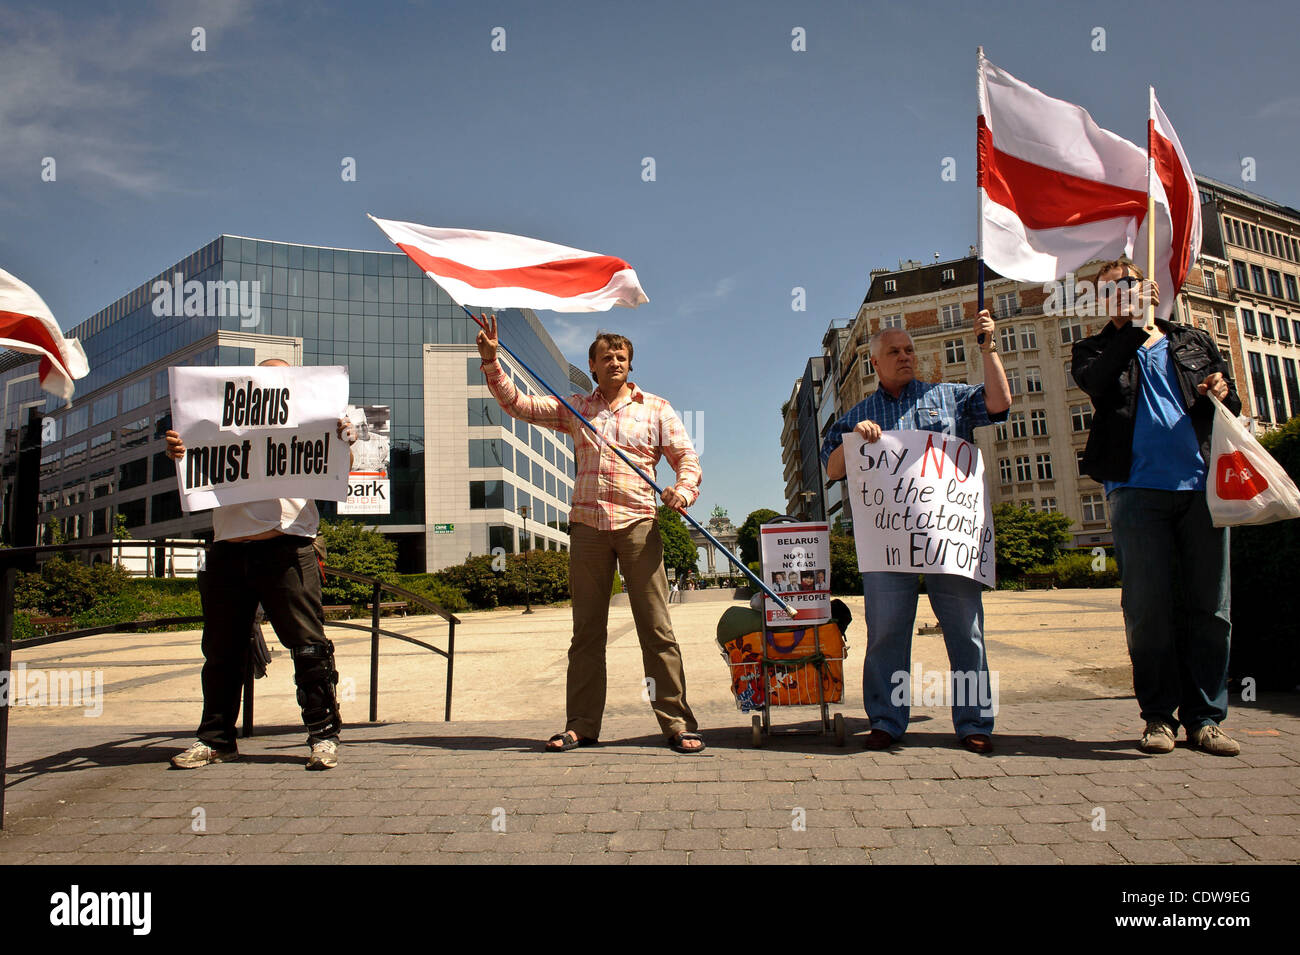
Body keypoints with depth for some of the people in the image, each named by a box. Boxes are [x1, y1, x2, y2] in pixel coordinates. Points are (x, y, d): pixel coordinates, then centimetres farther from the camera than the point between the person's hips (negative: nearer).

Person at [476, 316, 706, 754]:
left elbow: (687, 458, 6)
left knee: (656, 627, -4)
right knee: (586, 629, 6)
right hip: (587, 524, 2)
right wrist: (491, 361, 1)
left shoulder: (656, 408, 11)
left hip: (638, 524, -2)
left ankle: (678, 724, 2)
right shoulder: (575, 408, 17)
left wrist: (684, 489, -15)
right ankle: (582, 725, 14)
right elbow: (517, 403, 13)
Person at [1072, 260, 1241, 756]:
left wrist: (1224, 395, -1)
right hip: (1137, 488, -2)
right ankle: (1159, 714, 8)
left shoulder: (1194, 341, 21)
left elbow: (1232, 407, 21)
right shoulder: (1095, 351, 14)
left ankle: (1205, 717, 12)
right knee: (1148, 607, -3)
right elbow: (1096, 383, -9)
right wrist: (1133, 325, -8)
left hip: (1201, 486, 2)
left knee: (1209, 606, 2)